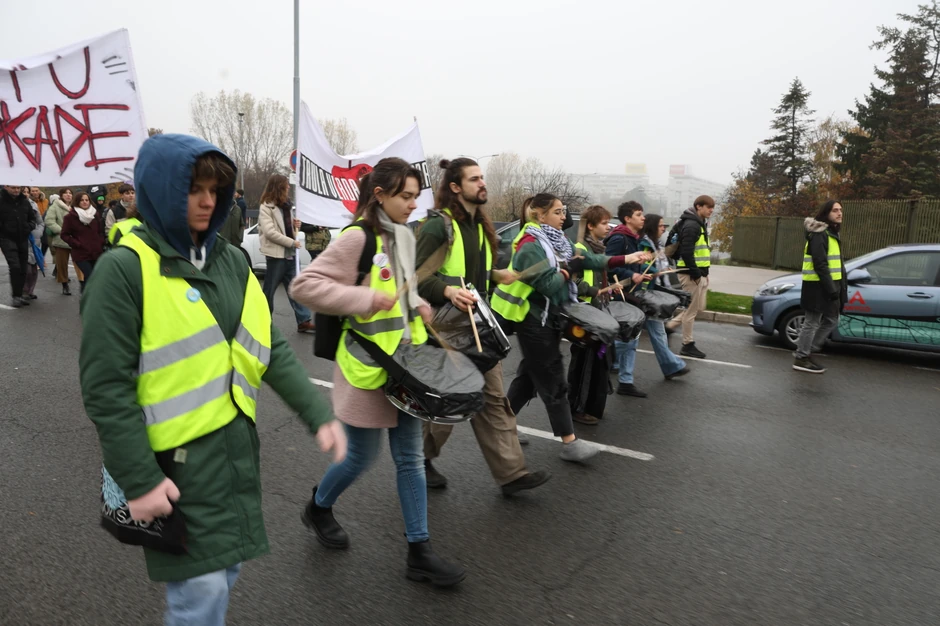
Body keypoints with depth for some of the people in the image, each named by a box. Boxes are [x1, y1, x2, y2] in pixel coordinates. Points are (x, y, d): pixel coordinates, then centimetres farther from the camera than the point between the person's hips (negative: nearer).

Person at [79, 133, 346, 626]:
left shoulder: (230, 260, 7)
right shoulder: (125, 269, -13)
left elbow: (270, 349, 7)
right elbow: (105, 386, -14)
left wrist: (318, 414, -1)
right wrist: (139, 479, -15)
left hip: (236, 446, 6)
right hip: (176, 456, -6)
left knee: (225, 573, 19)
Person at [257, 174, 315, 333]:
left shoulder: (284, 206, 16)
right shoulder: (266, 207, -8)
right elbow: (270, 232, -18)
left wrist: (294, 225, 3)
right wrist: (292, 242, -17)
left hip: (288, 255, 7)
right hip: (275, 255, -7)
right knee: (269, 290, 3)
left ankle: (304, 321, 7)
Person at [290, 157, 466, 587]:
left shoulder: (404, 236, 8)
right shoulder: (357, 238, -16)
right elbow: (304, 285, -21)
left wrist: (418, 305, 5)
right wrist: (366, 300, -24)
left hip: (404, 359, 7)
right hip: (367, 364, -7)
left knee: (410, 457, 9)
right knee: (362, 456, 9)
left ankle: (419, 552, 19)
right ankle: (318, 508, 40)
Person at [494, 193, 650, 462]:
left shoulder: (557, 240, 10)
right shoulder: (530, 246, -19)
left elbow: (588, 259, 6)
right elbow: (548, 285, -24)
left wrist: (625, 259, 1)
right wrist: (571, 269, -8)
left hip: (548, 317, 9)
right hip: (533, 320, -9)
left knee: (531, 375, 15)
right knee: (553, 381, -3)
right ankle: (569, 443, 6)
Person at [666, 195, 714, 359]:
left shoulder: (700, 224, 17)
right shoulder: (691, 225, -16)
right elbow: (686, 252, -24)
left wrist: (703, 273, 14)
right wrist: (695, 273, -20)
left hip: (699, 273, 10)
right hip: (691, 274, -10)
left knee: (699, 307, 17)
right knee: (691, 310, -2)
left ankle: (670, 325, 25)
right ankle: (688, 345, 8)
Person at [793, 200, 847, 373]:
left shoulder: (832, 234, 17)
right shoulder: (819, 234, -14)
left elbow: (837, 264, 21)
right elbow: (820, 265, -21)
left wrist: (842, 286, 14)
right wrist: (831, 289, -23)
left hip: (829, 286, 10)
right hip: (818, 287, -10)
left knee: (831, 321, 15)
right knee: (812, 323, -4)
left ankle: (806, 351, 22)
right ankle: (801, 358, 5)